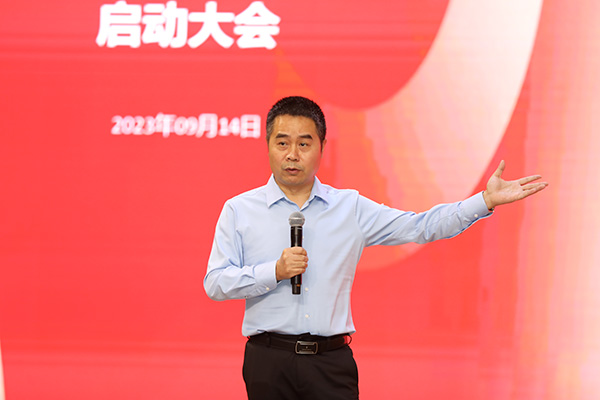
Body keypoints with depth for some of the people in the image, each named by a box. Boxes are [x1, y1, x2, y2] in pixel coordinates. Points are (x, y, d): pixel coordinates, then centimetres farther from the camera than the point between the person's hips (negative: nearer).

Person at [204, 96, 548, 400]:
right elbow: (215, 283, 1)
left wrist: (486, 200, 0)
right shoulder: (239, 211, 6)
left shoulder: (351, 208, 11)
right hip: (270, 362, -1)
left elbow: (420, 227, 8)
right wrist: (276, 271, -12)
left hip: (332, 362, 1)